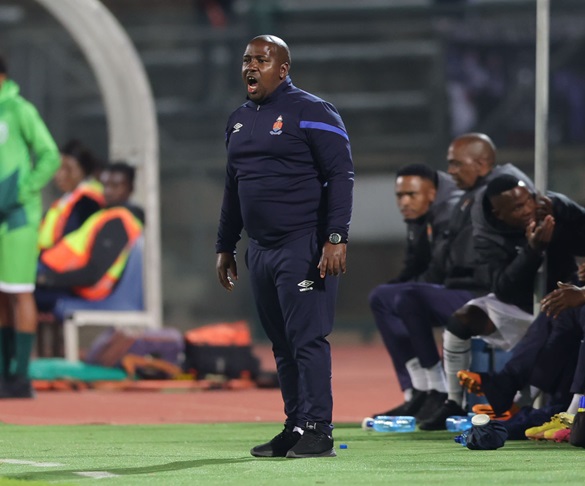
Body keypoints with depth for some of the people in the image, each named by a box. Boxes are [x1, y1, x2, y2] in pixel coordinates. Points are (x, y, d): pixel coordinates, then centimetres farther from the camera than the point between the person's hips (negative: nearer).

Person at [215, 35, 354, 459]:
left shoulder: (311, 113, -6)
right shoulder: (240, 120, 17)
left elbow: (341, 176, -11)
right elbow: (234, 186, 25)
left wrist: (336, 237, -19)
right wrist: (225, 247, 22)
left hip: (303, 248, -8)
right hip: (260, 250, 8)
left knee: (307, 339, -9)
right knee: (282, 343, 10)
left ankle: (317, 431, -8)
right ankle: (295, 427, 15)